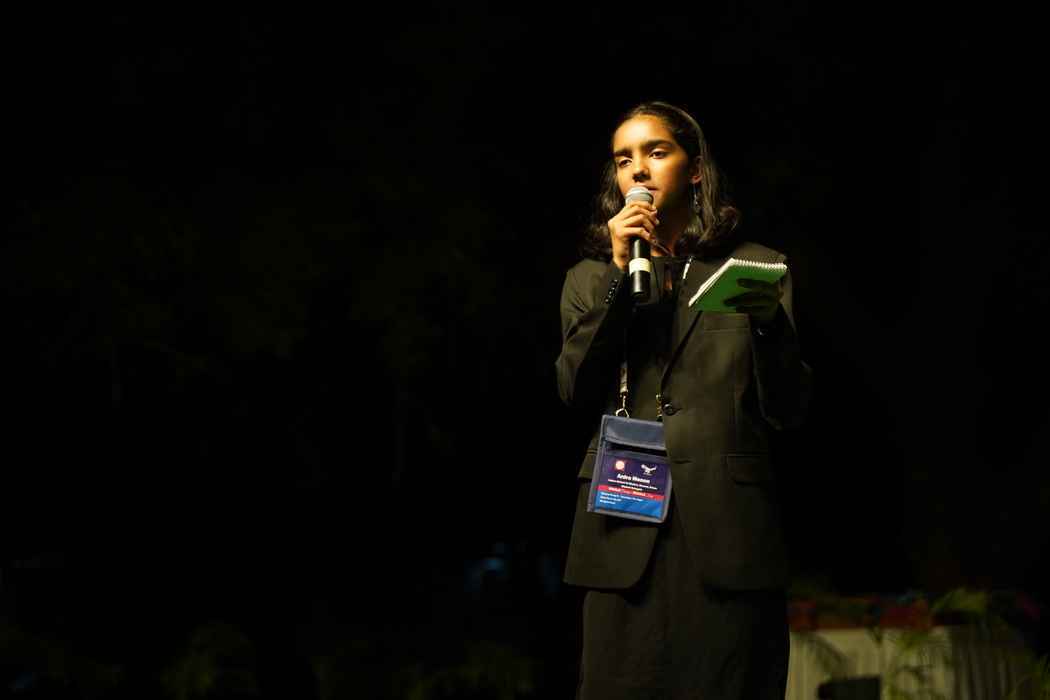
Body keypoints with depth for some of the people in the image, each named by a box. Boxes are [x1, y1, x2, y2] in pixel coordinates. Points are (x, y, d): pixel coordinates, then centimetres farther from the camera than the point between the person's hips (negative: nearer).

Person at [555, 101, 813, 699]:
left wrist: (769, 321, -15)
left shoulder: (757, 269, 10)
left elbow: (788, 411, 3)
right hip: (626, 531, 1)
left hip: (727, 531, -1)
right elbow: (576, 392, 0)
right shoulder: (592, 277, 16)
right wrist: (619, 274, -5)